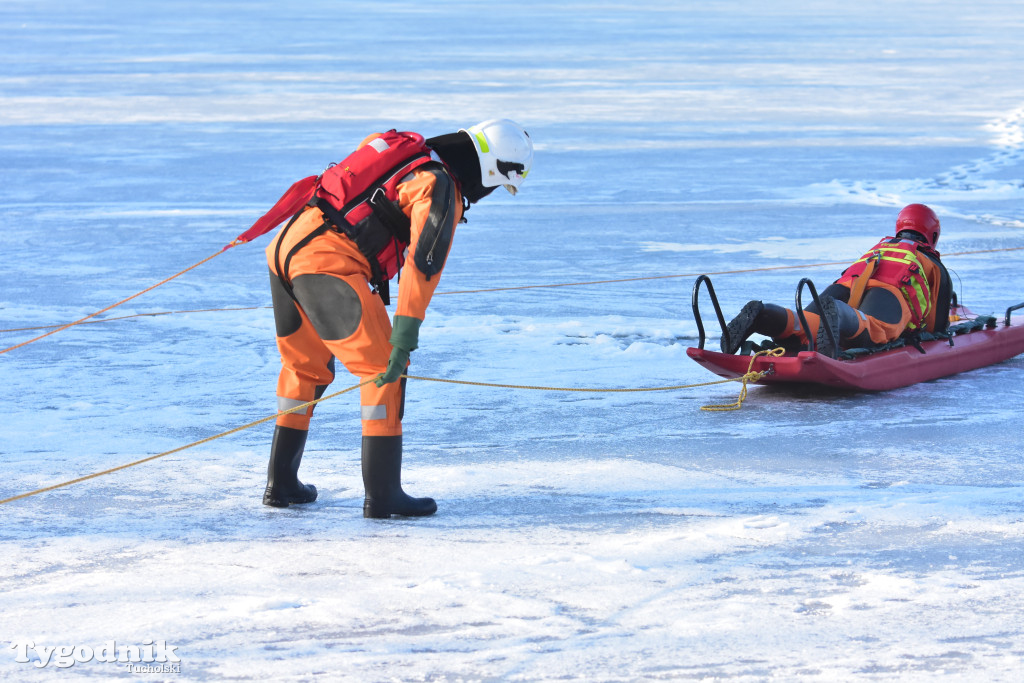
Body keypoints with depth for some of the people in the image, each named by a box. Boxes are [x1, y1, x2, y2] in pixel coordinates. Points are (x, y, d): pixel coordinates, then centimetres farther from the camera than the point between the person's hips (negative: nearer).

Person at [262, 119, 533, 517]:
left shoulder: (408, 155, 21)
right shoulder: (442, 189, -6)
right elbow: (423, 260, -17)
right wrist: (406, 333, -21)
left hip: (285, 247, 9)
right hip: (329, 263, -9)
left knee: (306, 366, 23)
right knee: (384, 367, -3)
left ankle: (281, 483, 29)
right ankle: (382, 494, -6)